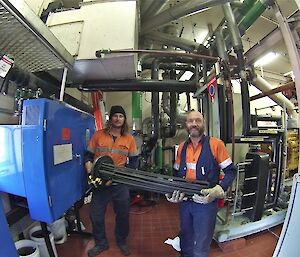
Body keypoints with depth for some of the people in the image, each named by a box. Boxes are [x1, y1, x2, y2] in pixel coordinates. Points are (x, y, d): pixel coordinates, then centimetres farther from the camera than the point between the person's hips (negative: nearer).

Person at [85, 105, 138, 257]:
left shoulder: (129, 139, 0)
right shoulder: (98, 135, -2)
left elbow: (133, 161, 5)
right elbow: (88, 155, 4)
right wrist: (90, 169, -12)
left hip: (120, 183, 1)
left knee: (123, 214, 16)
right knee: (96, 214, 13)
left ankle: (121, 241, 43)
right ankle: (100, 243, 40)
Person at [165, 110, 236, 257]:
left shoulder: (215, 144, -12)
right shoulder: (182, 147, 2)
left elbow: (231, 171, -7)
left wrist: (218, 190, -21)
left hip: (206, 203, -4)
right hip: (184, 202, 5)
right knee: (185, 241, 27)